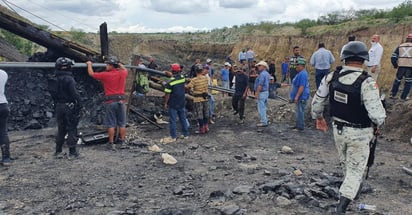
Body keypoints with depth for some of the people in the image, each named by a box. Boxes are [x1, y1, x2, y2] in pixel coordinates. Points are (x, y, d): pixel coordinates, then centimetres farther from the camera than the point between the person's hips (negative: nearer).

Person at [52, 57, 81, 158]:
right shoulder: (69, 79, -16)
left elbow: (53, 94, 12)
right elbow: (75, 94, -20)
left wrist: (56, 104, 19)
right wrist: (79, 105, -12)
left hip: (59, 106, 7)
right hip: (69, 106, -6)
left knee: (61, 129, 15)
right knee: (71, 129, 2)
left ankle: (58, 151, 18)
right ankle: (72, 152, 6)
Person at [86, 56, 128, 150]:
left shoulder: (105, 75, -7)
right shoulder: (122, 73, 3)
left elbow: (91, 73, 7)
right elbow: (125, 70, 30)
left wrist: (89, 64, 24)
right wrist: (119, 64, 46)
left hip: (110, 102, -3)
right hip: (121, 101, 3)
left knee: (111, 124, 3)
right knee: (122, 124, 9)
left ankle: (111, 143, 7)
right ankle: (122, 142, 14)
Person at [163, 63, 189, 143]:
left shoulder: (170, 82, -19)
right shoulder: (183, 78, -3)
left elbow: (167, 94, -15)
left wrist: (165, 103, -3)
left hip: (173, 104, -5)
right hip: (182, 103, 5)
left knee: (172, 120, 3)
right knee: (183, 119, 16)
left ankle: (173, 137, 8)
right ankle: (186, 134, 24)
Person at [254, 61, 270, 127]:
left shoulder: (262, 74, -18)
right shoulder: (267, 74, 14)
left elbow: (260, 85, -22)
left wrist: (257, 93, -20)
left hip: (262, 93, -10)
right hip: (266, 92, 10)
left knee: (261, 108, -6)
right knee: (263, 108, 16)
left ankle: (263, 122, -3)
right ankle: (264, 121, 23)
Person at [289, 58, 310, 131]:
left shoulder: (303, 74, -19)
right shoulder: (300, 73, 16)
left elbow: (302, 86, -24)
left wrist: (297, 96, -24)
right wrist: (295, 96, 25)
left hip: (301, 97, -11)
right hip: (299, 97, 11)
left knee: (300, 111, -6)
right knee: (299, 111, 16)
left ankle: (300, 127, -1)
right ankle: (298, 125, 25)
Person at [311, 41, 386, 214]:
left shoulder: (331, 77, -10)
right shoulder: (367, 83, -25)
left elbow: (317, 101, 1)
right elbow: (377, 113, -27)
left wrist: (318, 116, 20)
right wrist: (378, 124, -4)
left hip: (338, 129, 5)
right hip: (359, 134, -5)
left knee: (346, 163, 27)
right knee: (355, 170, 9)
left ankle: (352, 188, 52)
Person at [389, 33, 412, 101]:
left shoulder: (400, 46, 9)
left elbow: (393, 57, 3)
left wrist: (395, 65, 16)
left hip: (401, 67, 2)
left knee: (397, 80, 17)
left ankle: (393, 94, 18)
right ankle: (404, 96, 12)